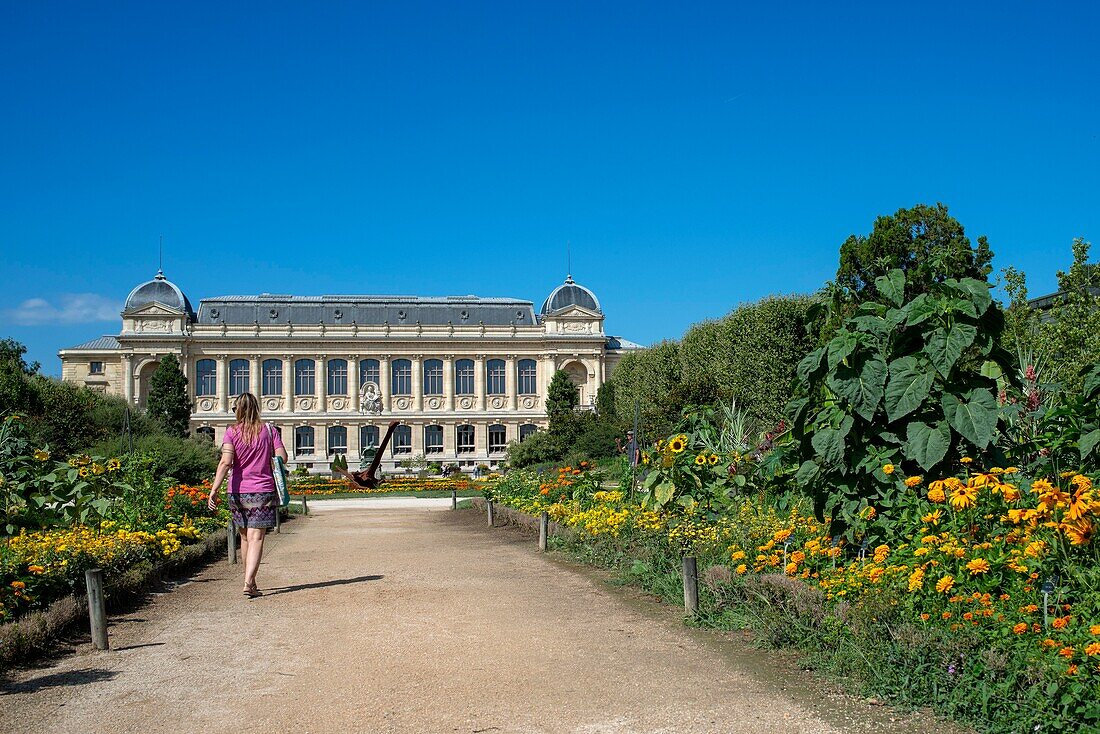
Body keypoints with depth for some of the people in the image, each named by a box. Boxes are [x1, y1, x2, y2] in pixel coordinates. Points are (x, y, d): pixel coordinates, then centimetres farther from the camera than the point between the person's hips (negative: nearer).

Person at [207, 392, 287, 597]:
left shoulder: (232, 432, -2)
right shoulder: (268, 431, 1)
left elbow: (226, 462, -15)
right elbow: (282, 457, -4)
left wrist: (214, 490, -19)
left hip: (238, 492, 1)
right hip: (263, 491, -1)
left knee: (245, 537, 16)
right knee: (256, 539, -4)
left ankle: (250, 581, 28)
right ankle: (248, 582, -20)